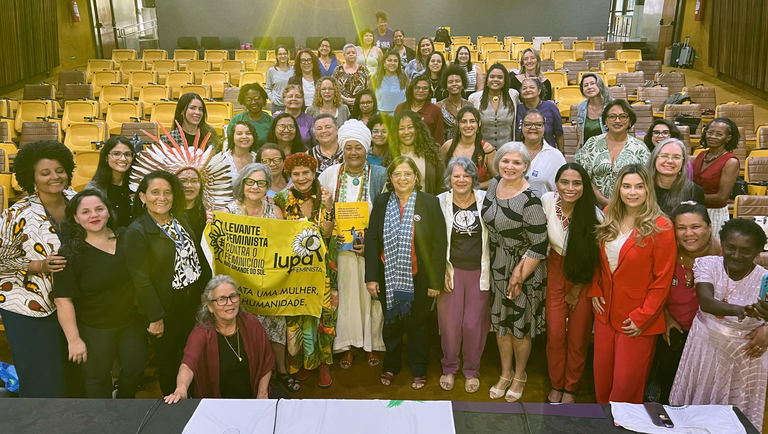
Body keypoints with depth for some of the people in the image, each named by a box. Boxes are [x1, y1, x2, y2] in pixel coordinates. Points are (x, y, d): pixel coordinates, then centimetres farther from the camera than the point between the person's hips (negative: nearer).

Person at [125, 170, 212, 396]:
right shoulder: (137, 232, -16)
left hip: (193, 300, 6)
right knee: (168, 360, 12)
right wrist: (155, 317, -18)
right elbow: (141, 279, -18)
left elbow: (199, 256, 11)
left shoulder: (181, 219, 4)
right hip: (165, 307, -5)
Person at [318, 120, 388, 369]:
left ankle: (373, 344, 23)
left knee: (371, 295, 6)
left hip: (371, 249, -1)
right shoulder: (329, 175, 2)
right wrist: (331, 234, -8)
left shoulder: (380, 175, -4)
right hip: (341, 247, 2)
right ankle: (349, 345, 22)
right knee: (346, 295, 7)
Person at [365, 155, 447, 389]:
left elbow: (439, 244, -8)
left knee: (418, 325, 14)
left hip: (419, 280, -2)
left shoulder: (430, 203, -8)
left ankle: (419, 370, 34)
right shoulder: (381, 203, 0)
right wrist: (371, 277, -4)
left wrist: (436, 281, -10)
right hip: (389, 279, 2)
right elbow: (371, 240, 0)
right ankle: (391, 367, 38)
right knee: (391, 324, 17)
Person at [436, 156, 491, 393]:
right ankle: (449, 368, 28)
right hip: (451, 271, 0)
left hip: (479, 272, 0)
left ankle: (472, 370, 27)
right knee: (450, 323, 5)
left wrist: (491, 270, -2)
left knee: (475, 324, 6)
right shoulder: (440, 202, -1)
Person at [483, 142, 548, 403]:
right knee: (500, 322, 17)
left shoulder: (530, 199, -22)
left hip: (524, 269, -6)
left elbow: (539, 246, -20)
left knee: (520, 325, 9)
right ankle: (505, 373, 36)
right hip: (497, 266, 6)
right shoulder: (494, 185, -1)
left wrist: (519, 275, -17)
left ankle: (520, 376, 32)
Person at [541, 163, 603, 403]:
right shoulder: (547, 201, -16)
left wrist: (577, 290, -3)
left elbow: (596, 256, -8)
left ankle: (571, 388, 28)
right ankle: (556, 385, 26)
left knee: (578, 337, 7)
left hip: (584, 278, -1)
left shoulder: (593, 214, -20)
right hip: (556, 273, 2)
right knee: (555, 334, 4)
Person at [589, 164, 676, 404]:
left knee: (626, 384, 6)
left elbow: (663, 279, -13)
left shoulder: (660, 227, -14)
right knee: (602, 376, 17)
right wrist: (595, 290, 3)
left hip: (638, 319, -5)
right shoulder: (608, 218, 3)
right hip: (606, 312, 5)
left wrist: (642, 317, -13)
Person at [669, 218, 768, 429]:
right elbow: (706, 302, -26)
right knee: (695, 404, 13)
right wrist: (736, 310, -45)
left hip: (744, 354, -1)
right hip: (705, 347, 1)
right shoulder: (707, 265, -10)